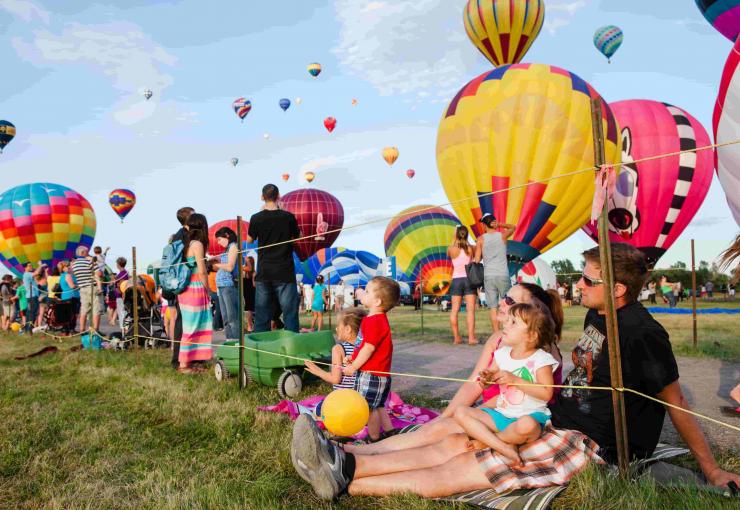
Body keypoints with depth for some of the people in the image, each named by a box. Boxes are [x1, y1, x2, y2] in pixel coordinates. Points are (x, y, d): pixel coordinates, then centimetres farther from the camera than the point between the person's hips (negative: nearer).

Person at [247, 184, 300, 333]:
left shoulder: (256, 218, -4)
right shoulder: (288, 217, -7)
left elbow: (249, 240, 12)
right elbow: (298, 237, 10)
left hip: (264, 272, 2)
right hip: (284, 272, -2)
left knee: (261, 312, 10)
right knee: (289, 311, 2)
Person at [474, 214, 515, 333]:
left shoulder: (481, 239, 0)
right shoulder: (502, 235, 3)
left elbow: (477, 260, -1)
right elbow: (513, 227, 25)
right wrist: (500, 224, 16)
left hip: (488, 276, 0)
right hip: (503, 275, 0)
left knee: (493, 307, 2)